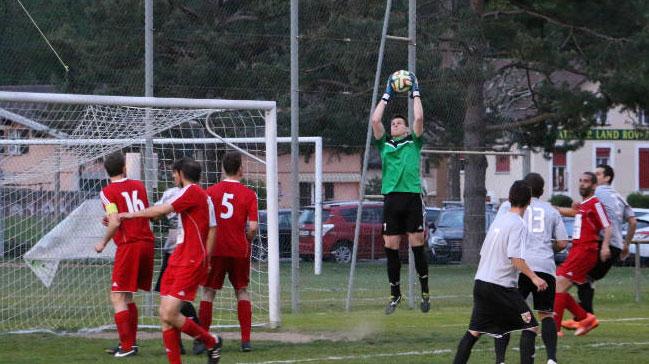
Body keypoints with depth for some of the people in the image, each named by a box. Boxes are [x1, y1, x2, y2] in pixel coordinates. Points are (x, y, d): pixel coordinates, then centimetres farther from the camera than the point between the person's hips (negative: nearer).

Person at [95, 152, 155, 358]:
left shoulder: (108, 192, -6)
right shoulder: (138, 185, 12)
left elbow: (115, 223, -16)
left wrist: (103, 243, 1)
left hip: (129, 244, -7)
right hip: (147, 241, 7)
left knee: (118, 297, -3)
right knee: (127, 296, 17)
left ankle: (127, 346, -10)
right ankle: (129, 343, 17)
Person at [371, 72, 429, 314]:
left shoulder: (414, 143, 12)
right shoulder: (384, 144, 17)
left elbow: (419, 118, 1)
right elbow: (375, 120, 8)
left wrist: (415, 93, 11)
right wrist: (387, 96, 14)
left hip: (412, 198, -2)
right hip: (391, 200, 2)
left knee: (417, 246, -1)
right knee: (391, 248, 3)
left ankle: (425, 291, 10)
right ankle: (395, 294, 13)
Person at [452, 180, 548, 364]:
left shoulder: (498, 220, 13)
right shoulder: (518, 224, -10)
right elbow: (515, 258, -20)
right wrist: (534, 277, -20)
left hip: (481, 282, 8)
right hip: (501, 285, -8)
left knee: (474, 331, 13)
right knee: (530, 327, -1)